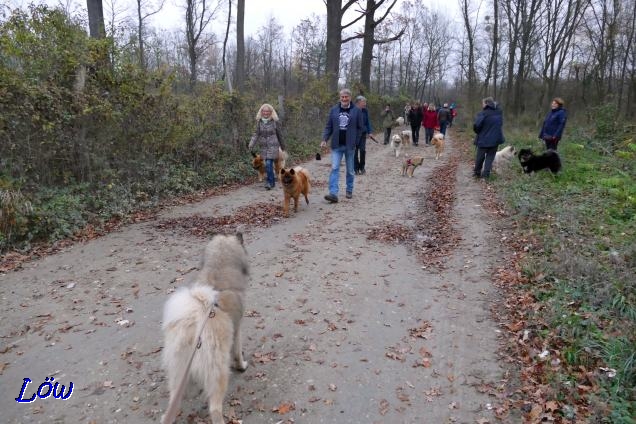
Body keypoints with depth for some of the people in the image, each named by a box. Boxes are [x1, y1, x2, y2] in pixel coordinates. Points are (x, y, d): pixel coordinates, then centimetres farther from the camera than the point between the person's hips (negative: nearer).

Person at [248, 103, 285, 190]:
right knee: (268, 165, 9)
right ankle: (273, 181, 27)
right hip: (263, 146, 4)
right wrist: (251, 144, -11)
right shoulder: (259, 121, 4)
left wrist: (282, 146, 10)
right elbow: (256, 134, 2)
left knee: (269, 164, -16)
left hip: (273, 146, -4)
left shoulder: (275, 121, -4)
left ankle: (269, 182, -8)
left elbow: (279, 134, 3)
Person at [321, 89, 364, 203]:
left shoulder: (356, 111, -1)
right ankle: (333, 194, -13)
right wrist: (324, 139, -6)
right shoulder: (334, 110, 4)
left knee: (350, 170, 11)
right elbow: (328, 127, 7)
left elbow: (360, 128, 2)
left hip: (349, 146, -1)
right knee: (334, 169, -9)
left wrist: (355, 141, -6)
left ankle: (349, 191, 28)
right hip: (336, 145, 1)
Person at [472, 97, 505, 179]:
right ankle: (486, 174, 5)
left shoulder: (483, 113, -17)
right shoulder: (499, 112, 1)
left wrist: (478, 132, -5)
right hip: (495, 139, 4)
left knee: (480, 157, 12)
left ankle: (477, 172, 25)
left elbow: (476, 126, -23)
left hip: (484, 139, -4)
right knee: (490, 157, 10)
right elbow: (500, 124, 10)